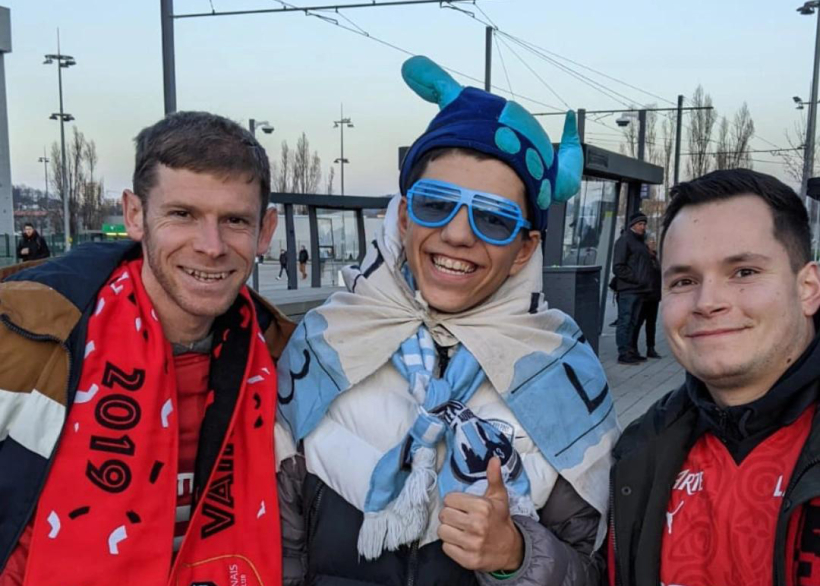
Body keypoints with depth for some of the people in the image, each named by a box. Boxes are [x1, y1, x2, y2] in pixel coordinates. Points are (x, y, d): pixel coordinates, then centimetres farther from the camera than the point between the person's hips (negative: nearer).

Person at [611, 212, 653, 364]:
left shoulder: (640, 242, 21)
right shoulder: (624, 240, -6)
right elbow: (618, 267, -14)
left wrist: (646, 282, 14)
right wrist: (635, 279, -17)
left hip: (638, 289, 9)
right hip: (627, 289, -9)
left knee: (633, 322, 12)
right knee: (625, 321, -7)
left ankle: (632, 351, 19)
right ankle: (624, 353, -6)